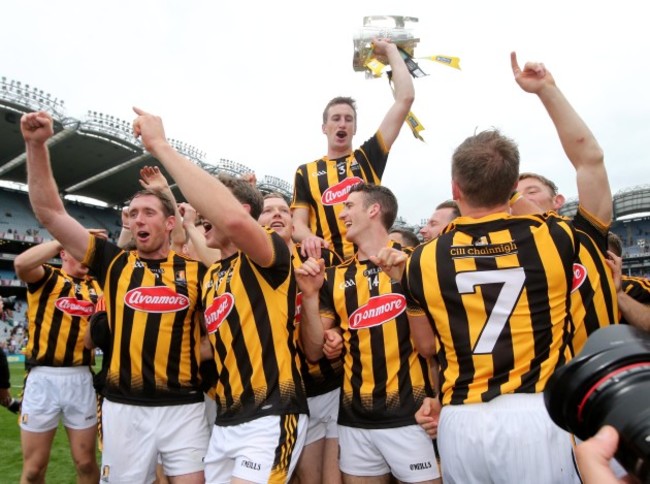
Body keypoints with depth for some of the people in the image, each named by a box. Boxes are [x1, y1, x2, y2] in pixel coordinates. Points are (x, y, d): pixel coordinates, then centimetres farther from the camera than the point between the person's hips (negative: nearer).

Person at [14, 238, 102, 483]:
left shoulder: (97, 285, 12)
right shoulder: (46, 277, 1)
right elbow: (21, 263, -20)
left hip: (81, 378, 3)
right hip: (43, 378, -3)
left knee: (86, 463, 12)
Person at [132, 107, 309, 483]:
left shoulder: (270, 256, -11)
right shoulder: (212, 275, 15)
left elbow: (234, 219, -35)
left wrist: (161, 145, -28)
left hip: (270, 417, -8)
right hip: (226, 420, 9)